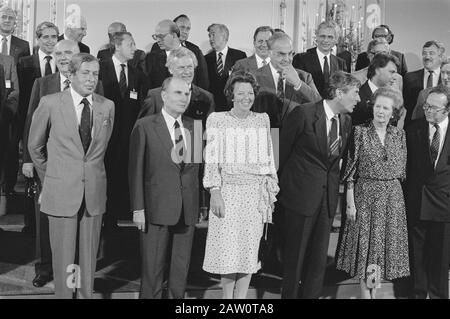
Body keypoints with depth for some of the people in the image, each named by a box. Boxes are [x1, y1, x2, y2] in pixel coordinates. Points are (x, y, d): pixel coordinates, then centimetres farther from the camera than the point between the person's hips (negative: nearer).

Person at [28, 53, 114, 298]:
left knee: (89, 258, 9)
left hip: (94, 193, 2)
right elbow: (35, 146, 8)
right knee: (63, 257, 5)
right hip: (61, 193, -2)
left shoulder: (107, 106, 3)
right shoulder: (50, 104, -3)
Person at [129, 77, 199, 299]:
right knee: (152, 270, 4)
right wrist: (138, 208, -8)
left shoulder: (194, 127, 9)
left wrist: (201, 204, 3)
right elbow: (136, 170, -4)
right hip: (157, 210, -3)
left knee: (181, 270, 12)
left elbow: (198, 167, 10)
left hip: (188, 211, 4)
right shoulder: (145, 126, -2)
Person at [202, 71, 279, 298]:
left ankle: (241, 298, 17)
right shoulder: (217, 120, 0)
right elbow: (211, 159, -4)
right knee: (227, 247, 0)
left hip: (256, 192, 3)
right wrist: (215, 192, -11)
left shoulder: (262, 120, 9)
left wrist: (272, 190, 9)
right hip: (228, 190, -3)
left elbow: (269, 157, 12)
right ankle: (227, 299, 16)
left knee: (250, 247, 4)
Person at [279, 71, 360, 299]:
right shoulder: (303, 114, -14)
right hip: (301, 193, -5)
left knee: (319, 257, 10)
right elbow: (283, 149, -4)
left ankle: (311, 295, 23)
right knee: (296, 254, 6)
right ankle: (290, 294, 23)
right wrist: (283, 181, 6)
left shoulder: (346, 121, 5)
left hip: (328, 195, 5)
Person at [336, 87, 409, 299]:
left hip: (393, 197, 3)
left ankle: (375, 291, 25)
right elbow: (350, 171, -6)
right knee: (365, 244, 3)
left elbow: (402, 170, 9)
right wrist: (350, 203, -9)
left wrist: (395, 193, 2)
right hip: (365, 195, -3)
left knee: (384, 245, 10)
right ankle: (365, 293, 15)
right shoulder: (360, 132, -5)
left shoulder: (399, 135, 5)